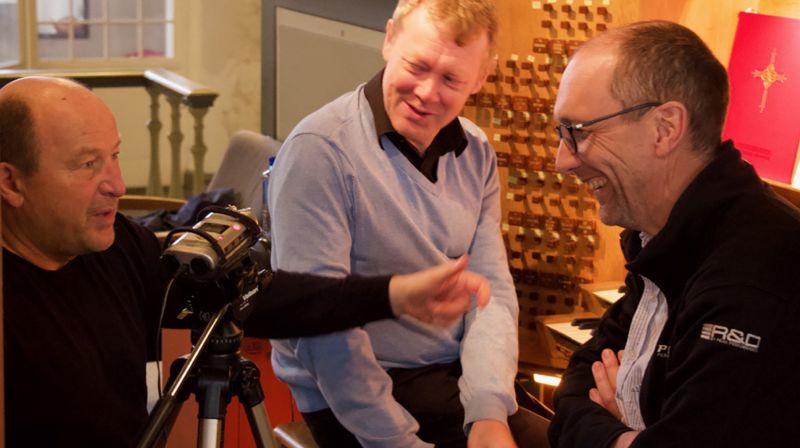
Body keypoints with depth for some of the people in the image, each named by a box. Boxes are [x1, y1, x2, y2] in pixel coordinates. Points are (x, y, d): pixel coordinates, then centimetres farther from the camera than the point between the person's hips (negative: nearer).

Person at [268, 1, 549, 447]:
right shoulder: (320, 149, -15)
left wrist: (488, 412, -17)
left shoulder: (476, 154, 5)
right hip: (354, 397, -6)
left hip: (459, 376, 6)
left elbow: (491, 290, -1)